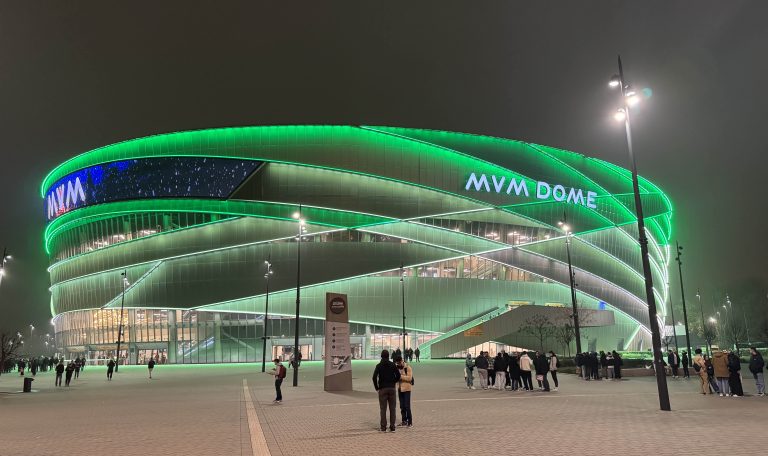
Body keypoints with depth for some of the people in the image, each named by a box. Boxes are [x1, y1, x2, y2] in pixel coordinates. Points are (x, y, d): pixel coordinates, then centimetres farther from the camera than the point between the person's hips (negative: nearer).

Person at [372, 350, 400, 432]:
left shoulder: (379, 366, -2)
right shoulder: (393, 365, 3)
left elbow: (374, 377, -12)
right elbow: (398, 376, 0)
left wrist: (376, 387, -1)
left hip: (382, 389, -2)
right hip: (392, 388, 2)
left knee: (383, 408, 3)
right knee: (392, 408, 6)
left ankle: (383, 427, 2)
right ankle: (392, 427, 6)